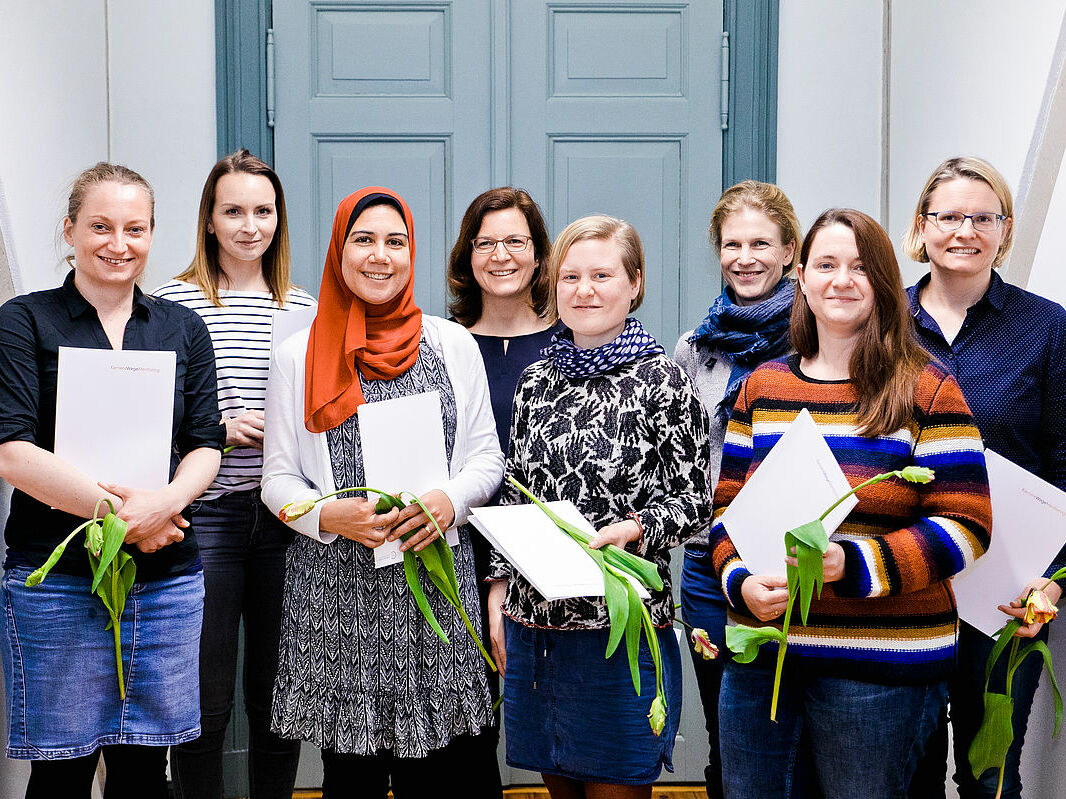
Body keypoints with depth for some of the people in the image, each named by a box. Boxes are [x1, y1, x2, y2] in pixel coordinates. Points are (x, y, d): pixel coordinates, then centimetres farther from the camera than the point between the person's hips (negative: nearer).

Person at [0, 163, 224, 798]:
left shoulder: (183, 329, 12)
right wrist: (118, 511, -16)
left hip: (167, 578, 3)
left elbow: (204, 447, 7)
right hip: (56, 576, -3)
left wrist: (162, 504, -14)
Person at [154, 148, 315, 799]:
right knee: (206, 700, 3)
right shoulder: (177, 301, 0)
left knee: (279, 697, 11)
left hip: (286, 516, 3)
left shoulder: (303, 308, 11)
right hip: (207, 515, -3)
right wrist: (221, 427, -15)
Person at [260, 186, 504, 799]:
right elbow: (278, 479, 6)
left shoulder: (453, 345, 8)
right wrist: (332, 515, -13)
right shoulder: (299, 357, 5)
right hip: (336, 591, -1)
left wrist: (450, 500, -11)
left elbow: (487, 455, 9)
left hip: (436, 580, 1)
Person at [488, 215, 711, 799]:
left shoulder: (661, 380, -5)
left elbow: (694, 501, -4)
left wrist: (631, 529, -21)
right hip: (532, 621, 5)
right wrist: (499, 589, 10)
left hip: (620, 625, -5)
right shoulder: (537, 381, 10)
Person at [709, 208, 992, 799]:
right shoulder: (762, 386, 10)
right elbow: (727, 506, 12)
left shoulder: (926, 390, -3)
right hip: (759, 656, 4)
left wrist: (853, 566, -21)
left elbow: (965, 527, -8)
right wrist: (740, 582, -9)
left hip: (880, 670, -4)